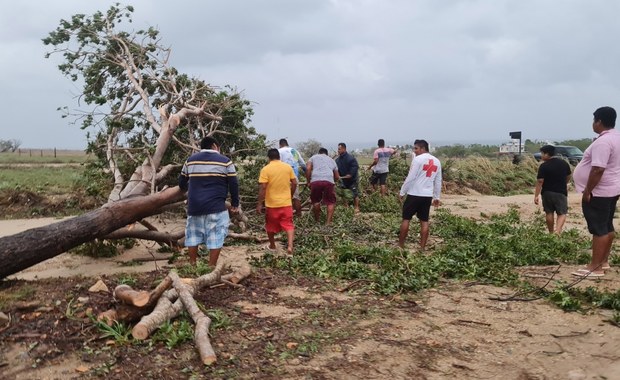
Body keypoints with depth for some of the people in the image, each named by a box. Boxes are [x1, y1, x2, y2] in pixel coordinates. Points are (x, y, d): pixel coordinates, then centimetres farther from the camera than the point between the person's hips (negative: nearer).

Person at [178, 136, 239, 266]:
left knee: (193, 235, 16)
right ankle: (211, 267, 2)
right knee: (216, 237, 2)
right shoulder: (225, 161, 1)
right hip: (216, 207, -4)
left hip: (194, 206, 4)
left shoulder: (190, 160, 11)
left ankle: (192, 265, 24)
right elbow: (234, 184, -1)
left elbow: (182, 183, 20)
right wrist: (235, 204, 9)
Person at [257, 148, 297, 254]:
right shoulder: (288, 167, 0)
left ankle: (272, 245, 32)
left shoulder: (265, 169, -10)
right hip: (286, 202, 2)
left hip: (272, 203, -2)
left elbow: (262, 187, -15)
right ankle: (290, 246, -11)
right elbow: (294, 183, 2)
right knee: (288, 225, 6)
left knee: (270, 226, 17)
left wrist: (259, 204, -10)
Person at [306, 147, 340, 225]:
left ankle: (317, 220, 26)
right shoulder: (331, 160, 32)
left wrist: (309, 181, 15)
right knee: (330, 202, 12)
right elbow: (337, 177, 29)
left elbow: (308, 169, 7)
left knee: (316, 201, 17)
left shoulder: (313, 157, 25)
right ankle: (328, 222, 5)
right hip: (329, 180, 1)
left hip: (315, 180, 0)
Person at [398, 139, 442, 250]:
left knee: (406, 219, 5)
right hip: (428, 196, 6)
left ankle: (400, 245, 11)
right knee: (424, 221, 9)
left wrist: (402, 192, -5)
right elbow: (438, 182, 14)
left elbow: (410, 178, -13)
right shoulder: (437, 161, 11)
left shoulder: (418, 159, -10)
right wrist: (437, 197, 21)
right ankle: (422, 248, 11)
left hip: (414, 194, -6)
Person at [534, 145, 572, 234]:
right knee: (562, 213, 5)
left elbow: (539, 181, -15)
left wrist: (536, 195, -11)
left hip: (547, 192, -2)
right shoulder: (564, 163, 4)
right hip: (561, 192, 2)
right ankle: (557, 231, -16)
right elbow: (568, 177, 17)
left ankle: (551, 233, 20)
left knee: (549, 212, 12)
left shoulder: (544, 166, -12)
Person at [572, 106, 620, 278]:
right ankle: (603, 261, 26)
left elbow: (598, 169, -29)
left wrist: (587, 191, -21)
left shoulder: (603, 141, -23)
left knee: (599, 229, -6)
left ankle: (595, 267, -1)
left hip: (598, 192, -10)